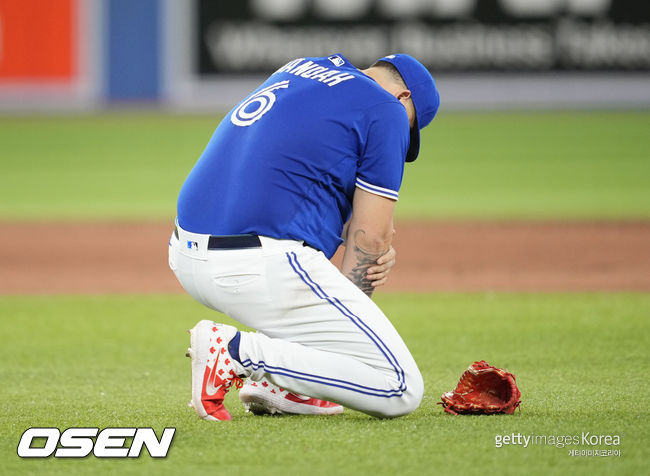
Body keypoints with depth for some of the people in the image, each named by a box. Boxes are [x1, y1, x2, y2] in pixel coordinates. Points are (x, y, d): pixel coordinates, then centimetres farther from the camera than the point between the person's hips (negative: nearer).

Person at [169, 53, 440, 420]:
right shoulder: (387, 110, 2)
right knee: (402, 391, -7)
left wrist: (376, 247, 12)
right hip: (261, 271, -9)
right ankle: (238, 350, -10)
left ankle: (276, 385, 22)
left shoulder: (300, 69, 24)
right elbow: (370, 237, 0)